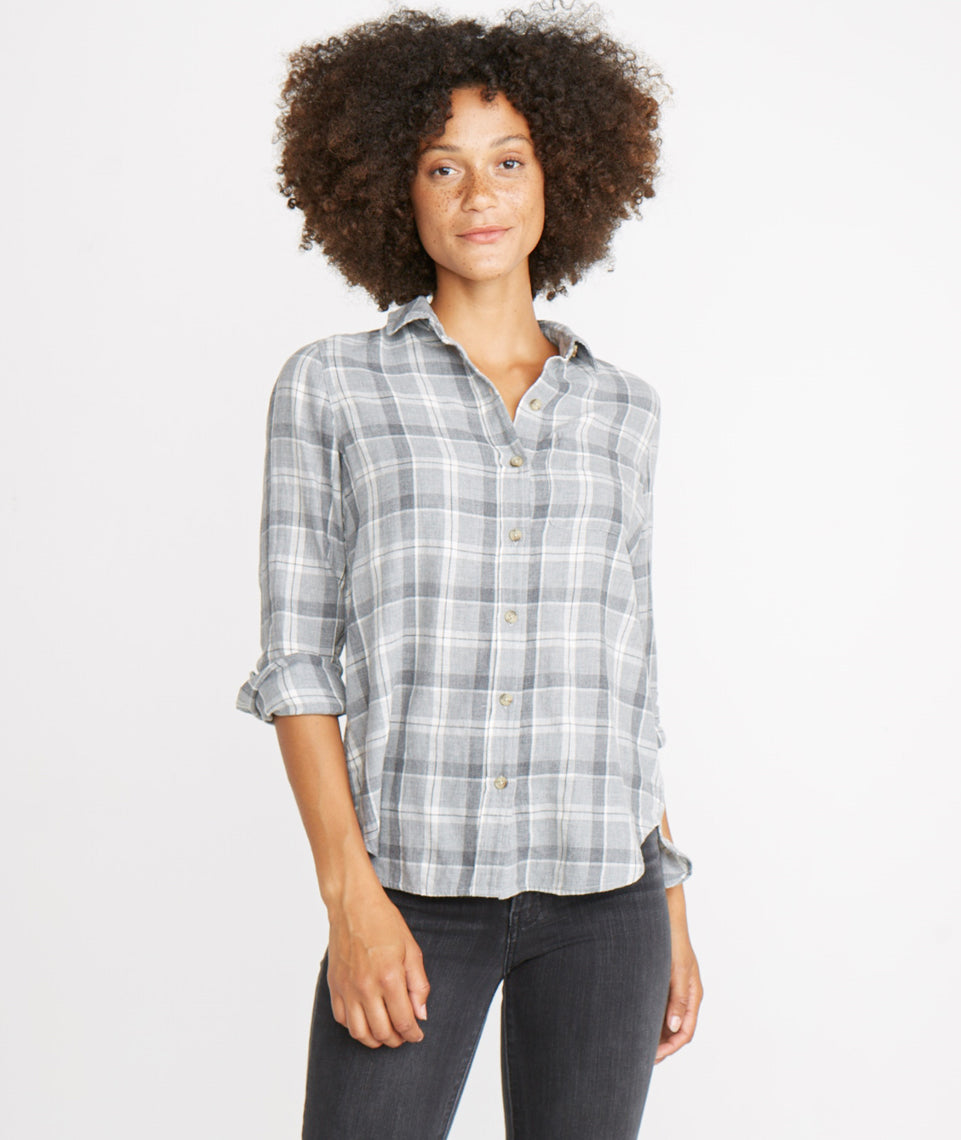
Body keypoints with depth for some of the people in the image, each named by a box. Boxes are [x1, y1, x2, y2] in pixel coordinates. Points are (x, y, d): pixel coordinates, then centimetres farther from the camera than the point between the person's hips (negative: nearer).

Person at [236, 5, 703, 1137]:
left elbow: (625, 673, 14)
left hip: (602, 890, 3)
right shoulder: (330, 387, 2)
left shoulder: (621, 409, 10)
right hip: (415, 888, -2)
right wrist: (350, 900, -12)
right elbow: (298, 658, -2)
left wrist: (670, 908, 11)